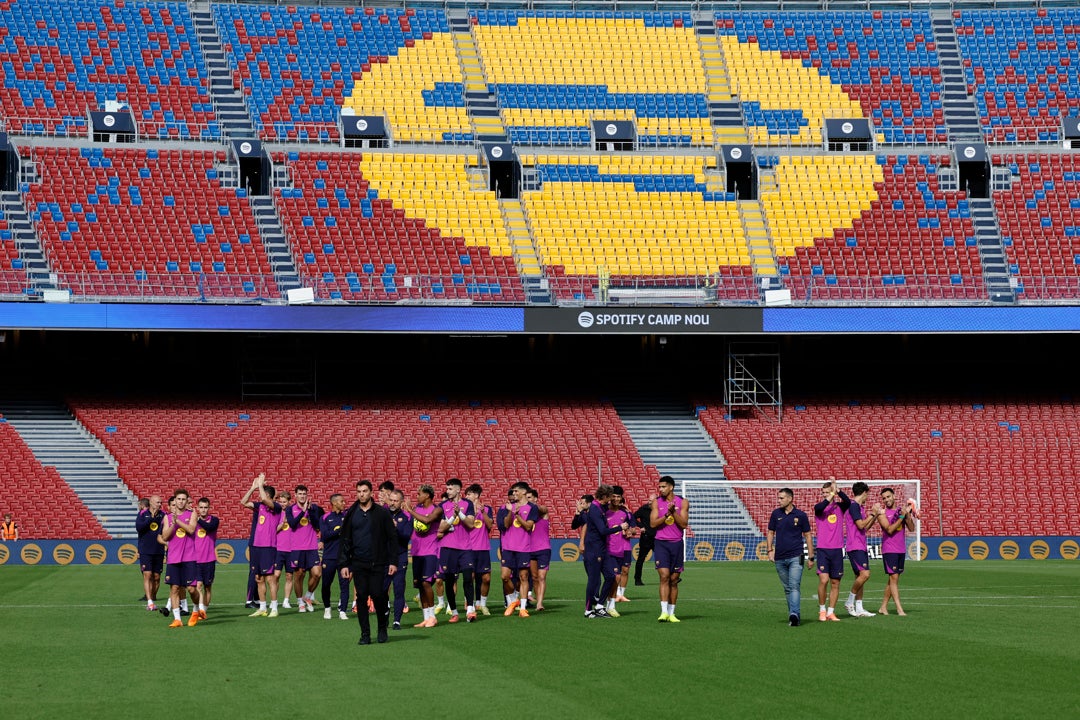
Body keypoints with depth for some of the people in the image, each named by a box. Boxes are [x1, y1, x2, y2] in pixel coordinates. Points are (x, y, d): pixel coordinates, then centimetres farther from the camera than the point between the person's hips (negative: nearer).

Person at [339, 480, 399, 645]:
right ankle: (365, 633, 6)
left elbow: (392, 538, 2)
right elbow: (345, 540, 11)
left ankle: (382, 629, 14)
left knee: (378, 595, -7)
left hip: (378, 563, -2)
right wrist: (344, 564, 4)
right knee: (361, 597, -1)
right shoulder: (351, 514, 8)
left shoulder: (382, 513, 1)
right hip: (358, 564, 2)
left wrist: (393, 562, -4)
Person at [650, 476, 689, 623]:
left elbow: (684, 524, -5)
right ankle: (664, 612, -17)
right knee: (664, 576, -14)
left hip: (676, 543, 1)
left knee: (674, 580, 5)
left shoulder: (683, 502, 3)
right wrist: (667, 514, -15)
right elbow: (653, 523, -4)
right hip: (661, 543, -1)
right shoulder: (656, 502, 4)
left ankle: (671, 613, 12)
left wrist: (674, 512, -16)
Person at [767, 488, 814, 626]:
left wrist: (811, 557, 5)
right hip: (780, 558, 4)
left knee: (795, 586, -16)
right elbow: (770, 533, 16)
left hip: (795, 557, -4)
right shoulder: (776, 514, 8)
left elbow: (808, 535, 6)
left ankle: (794, 614, -28)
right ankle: (794, 614, 14)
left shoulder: (800, 515, 1)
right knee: (787, 588, 8)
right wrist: (770, 550, 2)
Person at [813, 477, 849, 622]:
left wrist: (836, 490, -26)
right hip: (823, 549, -2)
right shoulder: (820, 507, 3)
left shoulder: (839, 506, 6)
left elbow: (848, 502, -15)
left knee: (835, 583, 4)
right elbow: (819, 508, -21)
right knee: (824, 579, -13)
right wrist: (830, 496, -25)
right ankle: (822, 610, 3)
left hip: (837, 550, 2)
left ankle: (831, 612, 13)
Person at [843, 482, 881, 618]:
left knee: (860, 576, 8)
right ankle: (850, 603, -8)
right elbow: (860, 525, -18)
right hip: (855, 547, -10)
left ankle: (859, 608, 9)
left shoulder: (858, 507, 18)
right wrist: (872, 514, -8)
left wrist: (875, 515, 21)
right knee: (865, 574, -18)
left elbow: (865, 527, 25)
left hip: (861, 547, 10)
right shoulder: (853, 506, -11)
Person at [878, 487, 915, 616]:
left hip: (901, 549, 5)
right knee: (894, 577, -11)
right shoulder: (882, 513, -3)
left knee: (893, 578, 8)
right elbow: (889, 529, -15)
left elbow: (912, 529, 3)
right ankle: (899, 609, -15)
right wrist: (901, 517, -16)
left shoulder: (902, 510, 9)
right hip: (889, 550, -5)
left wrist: (907, 515, -11)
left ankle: (883, 607, 16)